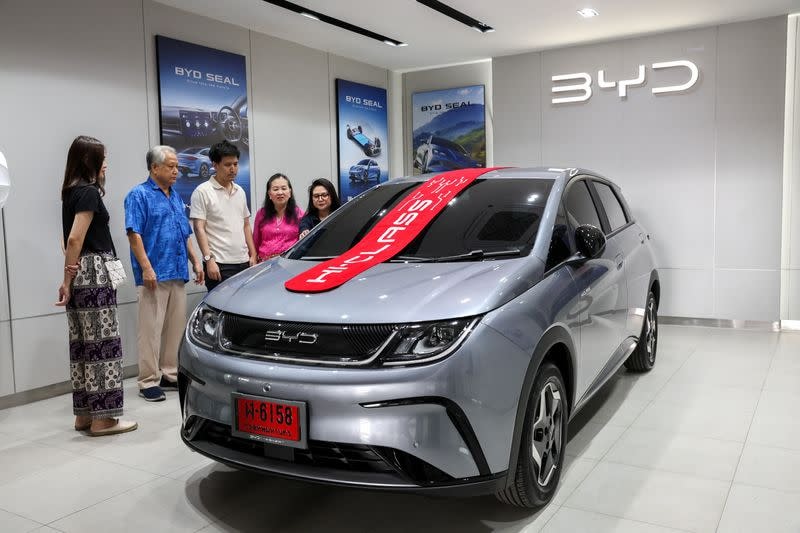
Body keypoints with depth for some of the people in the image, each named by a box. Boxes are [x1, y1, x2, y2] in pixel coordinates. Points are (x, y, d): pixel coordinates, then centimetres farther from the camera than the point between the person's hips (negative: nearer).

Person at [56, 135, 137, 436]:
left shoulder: (72, 191, 17)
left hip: (80, 274, 9)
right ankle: (102, 418, -1)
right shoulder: (89, 192, -12)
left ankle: (84, 414, 17)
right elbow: (75, 239, -17)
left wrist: (69, 279, 13)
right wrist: (68, 282, -11)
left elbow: (69, 240, 18)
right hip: (94, 275, -9)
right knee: (103, 344, -5)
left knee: (83, 345, 11)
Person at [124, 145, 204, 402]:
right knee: (151, 330, -4)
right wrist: (146, 268, -20)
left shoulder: (176, 196, 18)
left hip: (178, 274, 8)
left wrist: (195, 261, 15)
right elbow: (134, 234, -13)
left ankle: (170, 375, 21)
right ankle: (149, 381, 3)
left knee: (176, 328, 11)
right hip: (154, 275, -7)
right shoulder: (139, 195, -4)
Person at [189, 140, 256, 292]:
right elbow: (199, 229, -10)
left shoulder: (240, 191, 16)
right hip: (219, 264, -6)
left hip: (243, 262, 6)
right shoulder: (203, 191, -5)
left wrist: (253, 255, 12)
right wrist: (208, 259, -18)